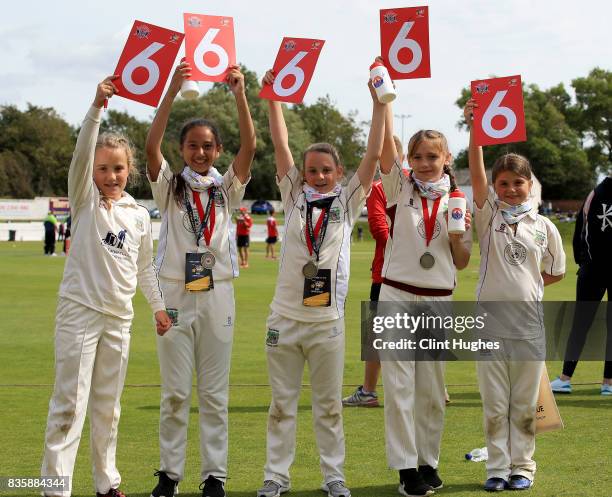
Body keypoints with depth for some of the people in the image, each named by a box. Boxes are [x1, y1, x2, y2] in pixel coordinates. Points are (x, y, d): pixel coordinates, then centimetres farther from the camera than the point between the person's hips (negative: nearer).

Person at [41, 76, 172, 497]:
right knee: (70, 402, -8)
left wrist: (158, 305, 13)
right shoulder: (85, 201, -3)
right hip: (80, 311, -4)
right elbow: (82, 154, -19)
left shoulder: (140, 215, 8)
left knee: (108, 405, 12)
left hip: (119, 316, 4)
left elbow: (145, 267, 17)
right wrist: (97, 107, -30)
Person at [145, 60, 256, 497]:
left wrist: (240, 94, -20)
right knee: (175, 391, 3)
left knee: (215, 391, 4)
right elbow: (151, 146, -13)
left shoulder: (227, 188, 6)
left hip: (218, 294, 1)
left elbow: (250, 146, -9)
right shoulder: (169, 186, 3)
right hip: (175, 293, -1)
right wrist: (172, 91, -22)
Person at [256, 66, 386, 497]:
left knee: (329, 404, 8)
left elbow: (373, 155, -3)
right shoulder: (295, 196, 5)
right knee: (282, 403, 7)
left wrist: (379, 103, -8)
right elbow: (281, 146, 0)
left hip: (328, 319, -1)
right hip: (285, 316, 1)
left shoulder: (348, 201, 3)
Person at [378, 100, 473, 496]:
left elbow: (462, 263, 7)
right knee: (400, 385, -4)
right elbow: (386, 145, -12)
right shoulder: (400, 189, 2)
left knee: (432, 386, 7)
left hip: (439, 301, 2)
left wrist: (458, 236, -11)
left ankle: (428, 460, 20)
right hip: (397, 296, -2)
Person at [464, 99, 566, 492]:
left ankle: (523, 466, 20)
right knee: (495, 404, 6)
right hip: (490, 323, 0)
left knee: (525, 404, 9)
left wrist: (524, 286, 2)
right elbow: (476, 171, -11)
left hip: (530, 325, 0)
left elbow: (555, 273, 13)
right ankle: (498, 468, 15)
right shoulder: (489, 214, 1)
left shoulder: (544, 225, 3)